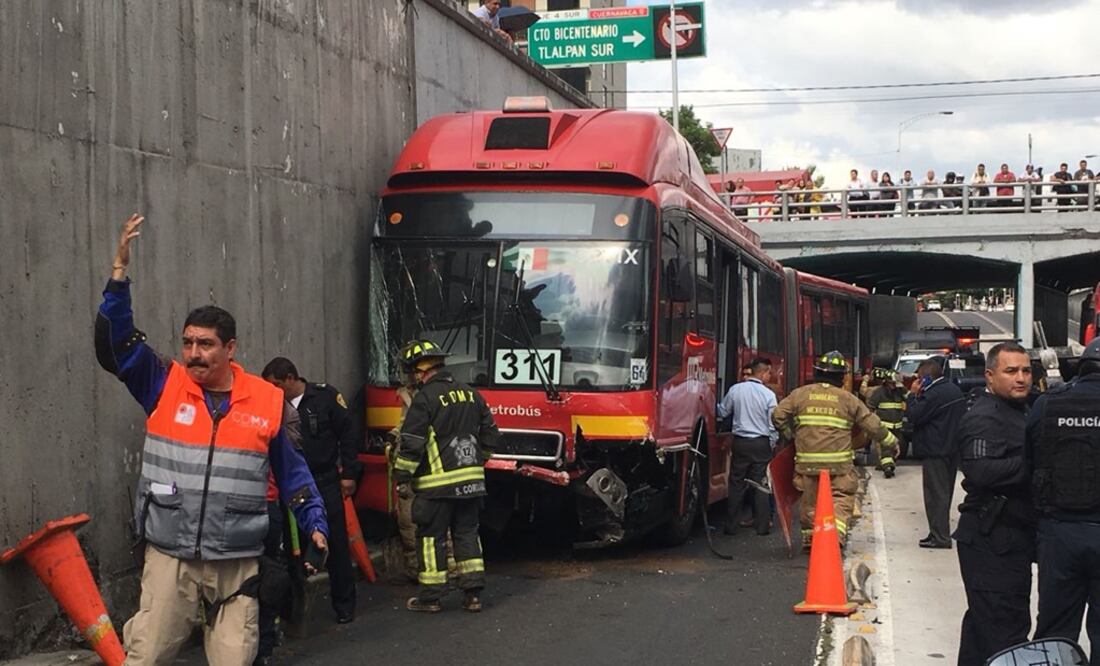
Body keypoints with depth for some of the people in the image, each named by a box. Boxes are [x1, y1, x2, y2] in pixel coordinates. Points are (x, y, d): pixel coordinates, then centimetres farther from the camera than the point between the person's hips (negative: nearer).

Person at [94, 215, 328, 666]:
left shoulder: (267, 400, 1)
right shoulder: (164, 386, 0)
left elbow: (291, 470, 11)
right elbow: (113, 343, -8)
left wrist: (314, 522, 7)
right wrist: (120, 270, -16)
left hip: (238, 561, 1)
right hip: (169, 557, 0)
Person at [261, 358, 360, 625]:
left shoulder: (326, 396, -5)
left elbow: (346, 436, -1)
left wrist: (348, 474, -3)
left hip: (326, 483, -3)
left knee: (336, 545, 3)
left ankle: (344, 605, 14)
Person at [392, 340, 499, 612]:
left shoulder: (425, 398, -11)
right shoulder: (471, 394, 11)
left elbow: (411, 442, -14)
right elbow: (490, 434, 16)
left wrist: (402, 477, -7)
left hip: (438, 483, -6)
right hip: (471, 480, 6)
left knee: (432, 537, 3)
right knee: (467, 534, 12)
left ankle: (430, 597, 7)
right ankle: (473, 594, 10)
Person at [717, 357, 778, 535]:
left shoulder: (735, 390, -3)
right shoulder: (768, 394, -9)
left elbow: (722, 412, 8)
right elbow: (773, 424, -6)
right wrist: (772, 443, 9)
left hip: (740, 442, 2)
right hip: (761, 444, -2)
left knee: (736, 484, 8)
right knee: (761, 486, 6)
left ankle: (731, 526, 10)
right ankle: (762, 526, 8)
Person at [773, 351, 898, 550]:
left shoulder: (801, 394, 5)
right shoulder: (847, 399, 3)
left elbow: (778, 415, 2)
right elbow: (872, 424, 7)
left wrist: (789, 436, 16)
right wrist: (891, 441, 21)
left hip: (807, 460, 2)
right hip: (839, 462, -2)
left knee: (809, 498, 16)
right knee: (841, 498, 3)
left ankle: (809, 537, 23)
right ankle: (837, 533, -17)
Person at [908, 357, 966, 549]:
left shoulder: (934, 395, -20)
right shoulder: (956, 391, 12)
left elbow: (914, 416, -17)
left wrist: (913, 395, -7)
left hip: (935, 452, -10)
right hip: (952, 450, 10)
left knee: (936, 494, -6)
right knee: (945, 492, 15)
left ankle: (939, 536, -7)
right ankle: (942, 532, 22)